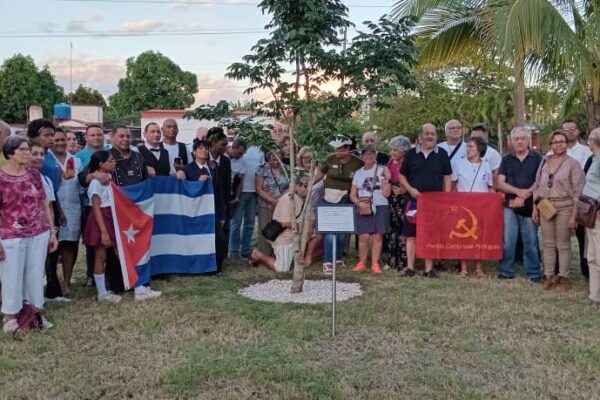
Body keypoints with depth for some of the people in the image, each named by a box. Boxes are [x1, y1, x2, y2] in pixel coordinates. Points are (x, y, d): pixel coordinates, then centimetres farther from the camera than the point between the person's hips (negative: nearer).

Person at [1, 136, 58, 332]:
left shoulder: (34, 174, 4)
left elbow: (44, 204, 10)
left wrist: (52, 232, 8)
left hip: (39, 234, 4)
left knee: (36, 275, 12)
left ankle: (37, 313, 24)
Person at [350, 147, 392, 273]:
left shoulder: (382, 170, 6)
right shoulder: (358, 173, 14)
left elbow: (386, 193, 1)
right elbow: (352, 194, 12)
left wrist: (386, 180, -12)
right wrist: (358, 202, -8)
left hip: (380, 207, -1)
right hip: (363, 208, 1)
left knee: (377, 236, -3)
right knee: (364, 237, -7)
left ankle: (375, 264, 5)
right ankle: (361, 262, 7)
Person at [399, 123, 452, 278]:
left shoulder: (442, 154, 6)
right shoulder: (411, 153, 6)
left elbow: (447, 178, 7)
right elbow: (402, 175, 10)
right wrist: (410, 189, -6)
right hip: (415, 200, 0)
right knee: (411, 235, 0)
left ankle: (429, 269, 11)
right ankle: (410, 267, 7)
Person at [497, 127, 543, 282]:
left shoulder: (537, 158, 4)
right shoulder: (507, 159, 10)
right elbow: (500, 183, 2)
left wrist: (524, 196, -12)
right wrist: (518, 191, -13)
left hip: (530, 206, -2)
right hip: (510, 206, 2)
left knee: (531, 242, 4)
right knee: (508, 241, 2)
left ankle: (533, 273, 12)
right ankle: (506, 271, 12)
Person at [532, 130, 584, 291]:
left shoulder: (573, 163, -4)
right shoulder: (544, 162, 9)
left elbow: (578, 191, -6)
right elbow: (537, 186, 14)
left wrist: (574, 215, -11)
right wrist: (535, 208, 9)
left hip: (564, 207, -4)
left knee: (563, 244, 4)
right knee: (548, 244, 9)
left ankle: (563, 277, 14)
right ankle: (548, 276, 18)